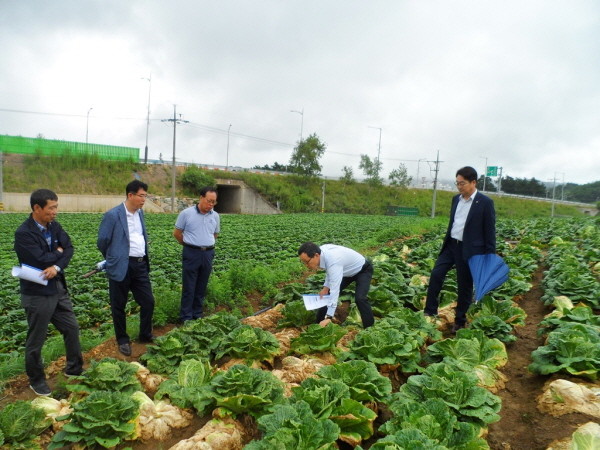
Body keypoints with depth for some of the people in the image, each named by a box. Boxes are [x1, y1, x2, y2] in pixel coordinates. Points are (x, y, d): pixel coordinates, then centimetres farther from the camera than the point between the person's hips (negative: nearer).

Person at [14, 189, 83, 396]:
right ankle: (36, 380, 29)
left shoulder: (54, 226, 2)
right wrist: (58, 252, -8)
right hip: (37, 294, -7)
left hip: (58, 289, 7)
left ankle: (74, 368, 36)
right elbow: (41, 260, -26)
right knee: (36, 340, 9)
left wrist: (57, 266, -20)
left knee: (72, 328, 17)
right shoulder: (23, 233, -20)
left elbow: (69, 249, -3)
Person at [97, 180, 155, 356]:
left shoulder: (140, 212, 8)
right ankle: (123, 340, 26)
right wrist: (113, 258, 9)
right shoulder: (113, 215, -12)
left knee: (148, 302, 10)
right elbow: (102, 241, -4)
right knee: (119, 306, 10)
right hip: (121, 266, -6)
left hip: (140, 264, 6)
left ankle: (145, 335, 29)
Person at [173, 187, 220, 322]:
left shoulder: (215, 216, 4)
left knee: (201, 287, 12)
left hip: (208, 254, 4)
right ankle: (186, 318, 10)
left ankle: (197, 315, 23)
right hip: (191, 253, -4)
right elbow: (177, 233, 3)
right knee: (188, 287, 1)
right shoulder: (186, 213, -8)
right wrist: (189, 244, 11)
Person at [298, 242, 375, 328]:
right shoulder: (321, 251, -19)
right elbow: (330, 271, 1)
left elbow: (335, 290, -46)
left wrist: (328, 317, -49)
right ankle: (318, 324, 18)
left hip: (363, 270, -8)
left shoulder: (333, 262, -42)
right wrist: (326, 287, -11)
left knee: (360, 298, -28)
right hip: (347, 270, 8)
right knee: (327, 294, 5)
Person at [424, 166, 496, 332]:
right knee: (436, 275, -3)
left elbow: (490, 230, -9)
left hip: (469, 250, -6)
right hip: (451, 245, 6)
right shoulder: (456, 199, 9)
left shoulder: (485, 202, -11)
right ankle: (430, 312, 7)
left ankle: (460, 321, 20)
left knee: (465, 286, 5)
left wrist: (490, 255, -10)